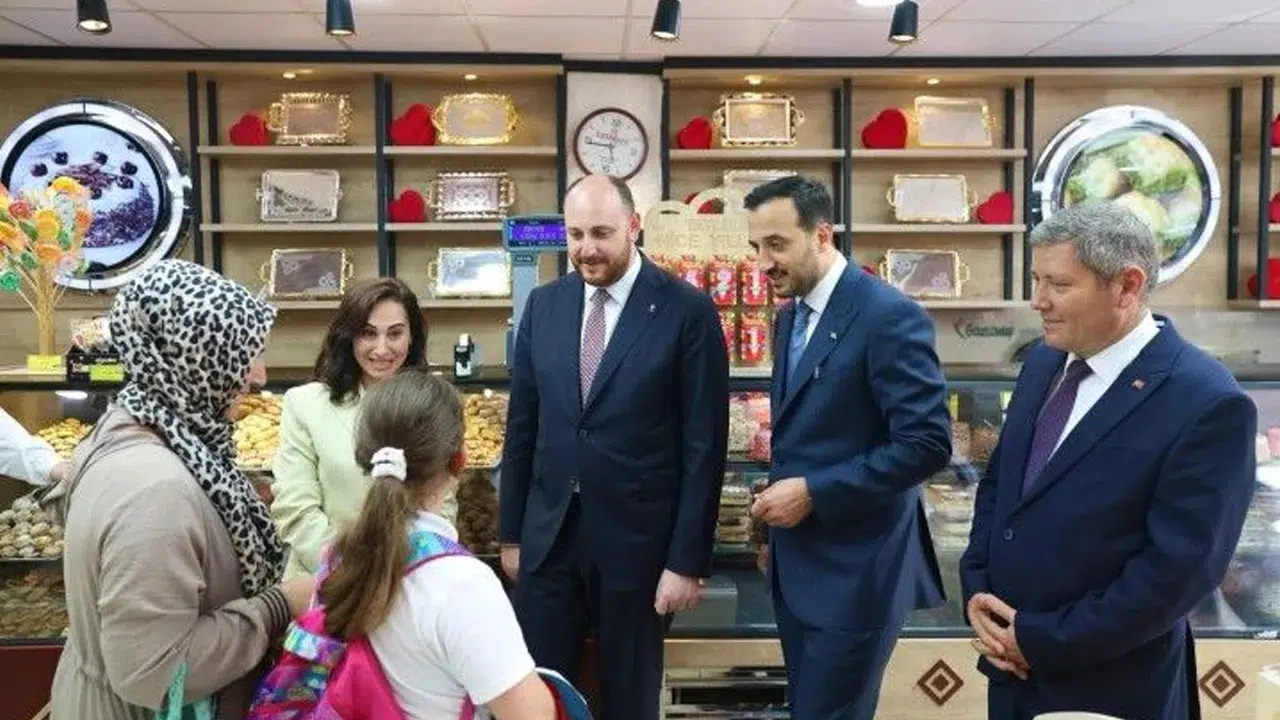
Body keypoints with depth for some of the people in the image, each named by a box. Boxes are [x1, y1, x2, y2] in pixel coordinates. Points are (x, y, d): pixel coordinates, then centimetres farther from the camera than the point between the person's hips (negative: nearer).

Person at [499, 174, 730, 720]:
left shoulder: (687, 311, -9)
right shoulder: (543, 305, 5)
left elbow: (704, 447, -9)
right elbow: (522, 427, 9)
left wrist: (688, 559, -10)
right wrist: (511, 532, 11)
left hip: (636, 539, -3)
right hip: (548, 535, 4)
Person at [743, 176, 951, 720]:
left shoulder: (889, 316, -17)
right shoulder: (789, 317, 10)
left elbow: (927, 444, -22)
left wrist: (813, 493, -21)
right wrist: (778, 530, 13)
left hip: (855, 570, -8)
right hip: (797, 565, 8)